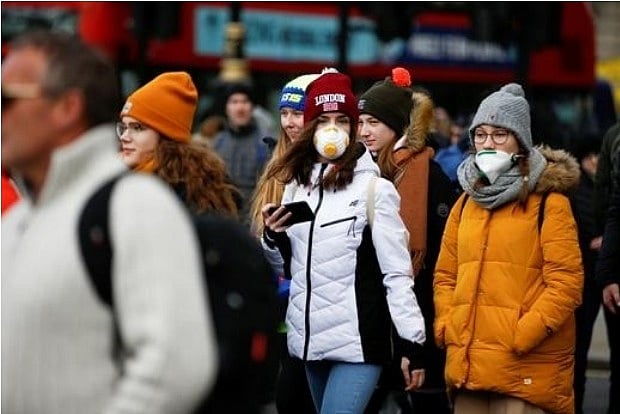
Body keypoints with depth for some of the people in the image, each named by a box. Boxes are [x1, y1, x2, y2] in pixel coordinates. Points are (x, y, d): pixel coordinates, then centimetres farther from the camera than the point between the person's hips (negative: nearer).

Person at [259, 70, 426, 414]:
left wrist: (411, 343, -12)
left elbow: (397, 272, -8)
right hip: (310, 340, 7)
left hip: (357, 343, -7)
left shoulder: (374, 188, -6)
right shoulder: (296, 185, 12)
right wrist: (273, 238, 1)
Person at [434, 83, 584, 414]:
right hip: (467, 366, 6)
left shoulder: (549, 202, -2)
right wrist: (447, 327, 4)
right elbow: (445, 274, 20)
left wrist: (522, 337, -15)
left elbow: (566, 282, -8)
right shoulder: (466, 203, 17)